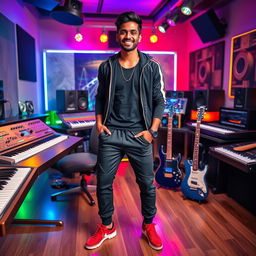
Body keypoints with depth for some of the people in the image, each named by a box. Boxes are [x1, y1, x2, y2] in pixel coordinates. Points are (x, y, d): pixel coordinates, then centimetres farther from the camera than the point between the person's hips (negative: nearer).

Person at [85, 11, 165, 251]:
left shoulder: (152, 67, 1)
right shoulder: (106, 67, 5)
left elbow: (159, 100, 2)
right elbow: (100, 98, 13)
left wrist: (152, 130, -6)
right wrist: (99, 122, -1)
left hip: (139, 136, -1)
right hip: (110, 135, 2)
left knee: (147, 184, 8)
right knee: (103, 183, 8)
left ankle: (149, 225, 34)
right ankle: (107, 227, 31)